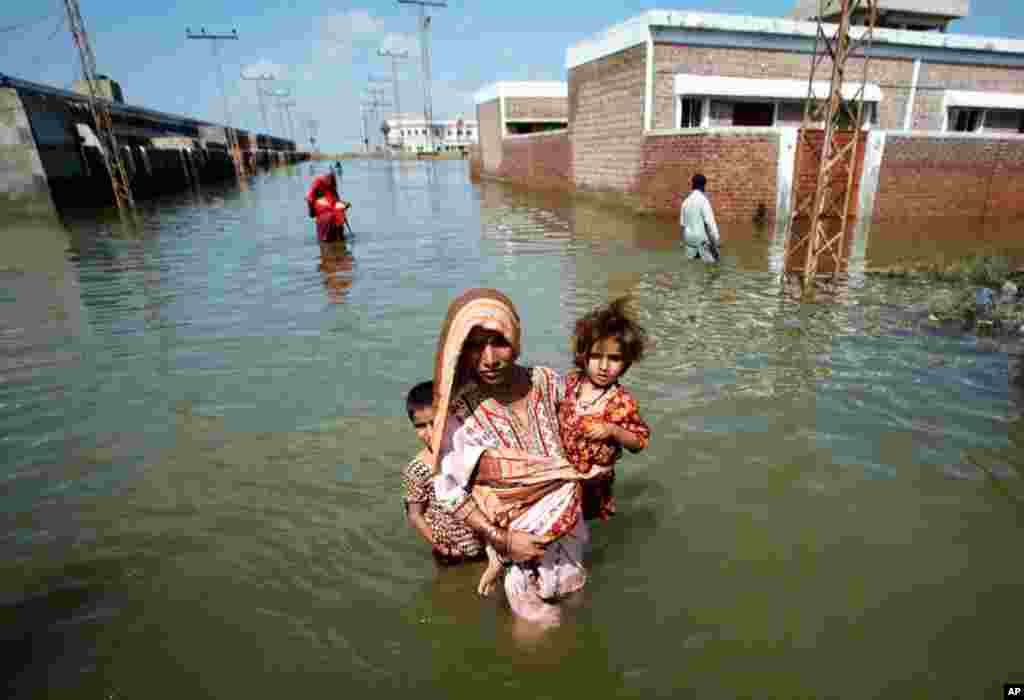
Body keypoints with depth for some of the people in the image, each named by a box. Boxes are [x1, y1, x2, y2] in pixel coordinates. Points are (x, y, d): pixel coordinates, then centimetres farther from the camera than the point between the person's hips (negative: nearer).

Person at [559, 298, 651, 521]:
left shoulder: (622, 401, -23)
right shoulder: (570, 382, -12)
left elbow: (639, 441, -15)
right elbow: (555, 411, 9)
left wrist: (613, 430, -30)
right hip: (560, 469, 4)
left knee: (586, 515, 21)